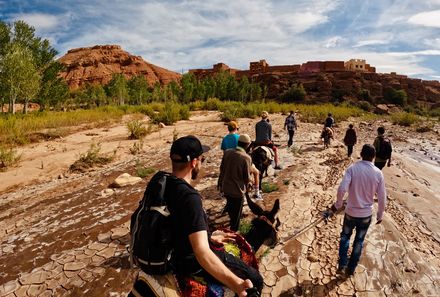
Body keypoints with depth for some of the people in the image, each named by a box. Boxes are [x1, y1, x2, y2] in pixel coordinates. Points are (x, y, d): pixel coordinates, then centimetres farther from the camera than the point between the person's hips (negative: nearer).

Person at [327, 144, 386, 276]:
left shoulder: (352, 168, -15)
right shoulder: (378, 173, -9)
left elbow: (342, 189, -26)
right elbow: (382, 198, -4)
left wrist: (338, 204, -8)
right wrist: (380, 215, 11)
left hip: (351, 213, -1)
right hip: (366, 215, 1)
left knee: (345, 237, 23)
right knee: (359, 242, 19)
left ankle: (342, 265, 18)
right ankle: (351, 269, 31)